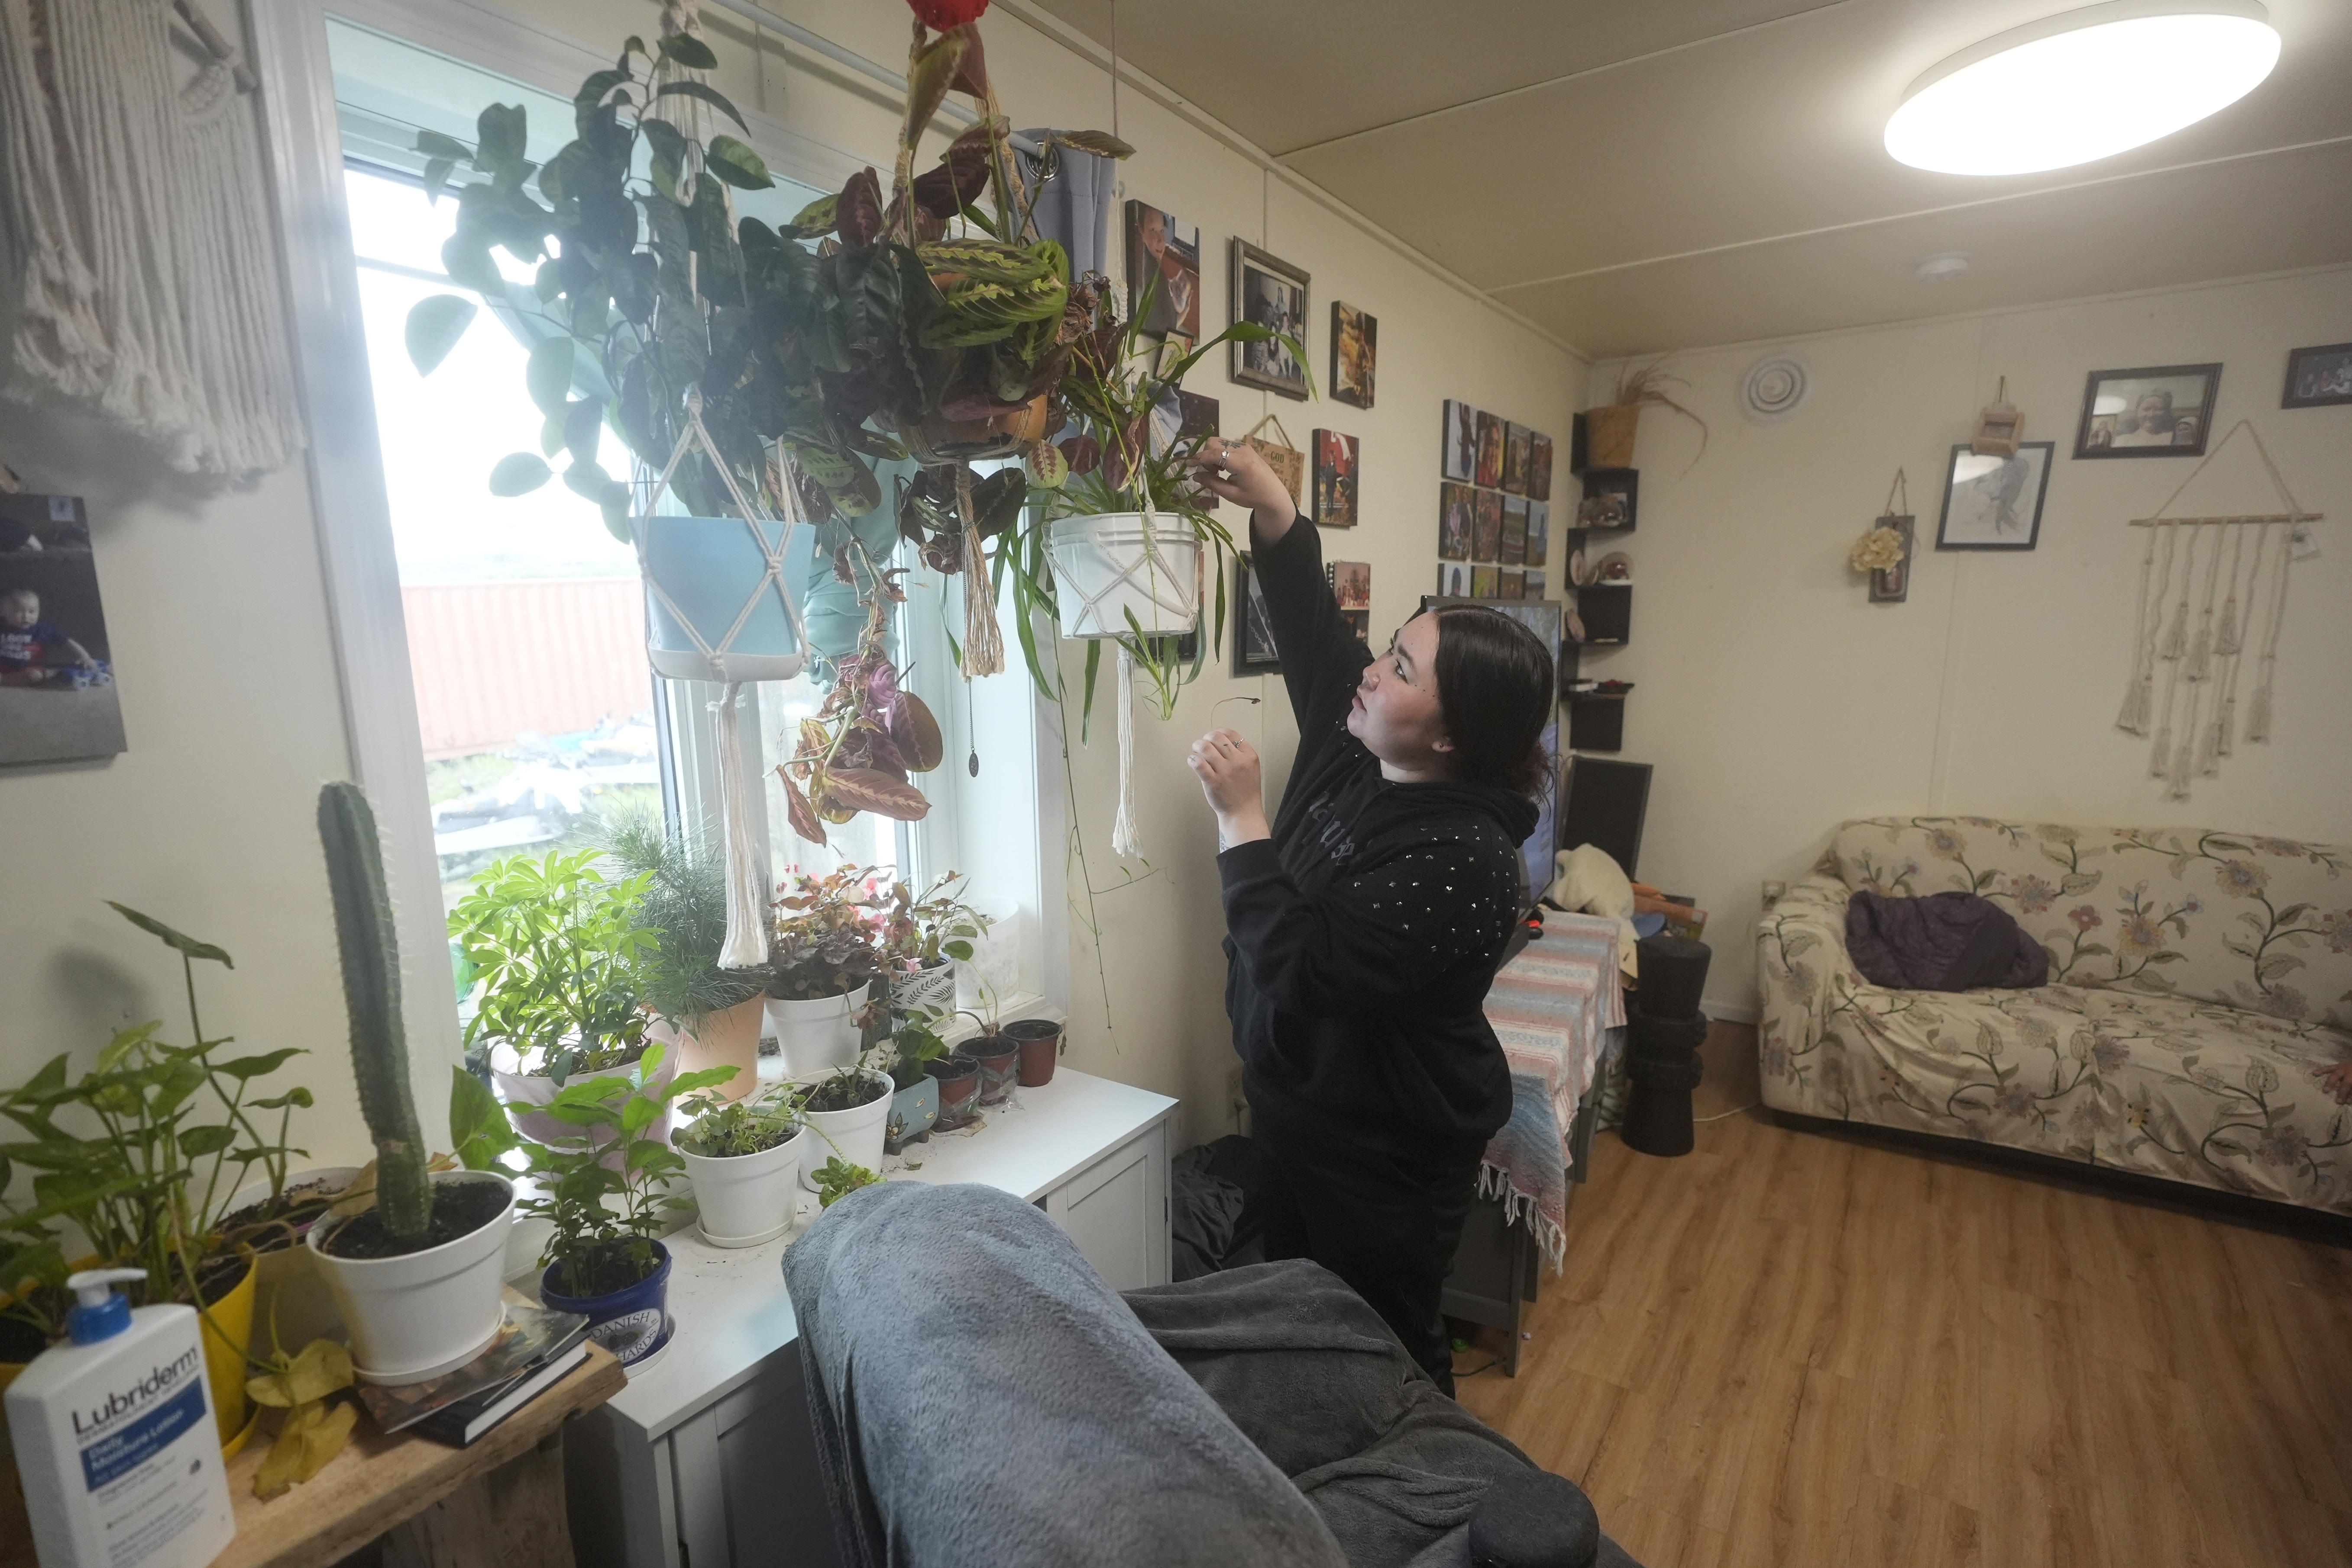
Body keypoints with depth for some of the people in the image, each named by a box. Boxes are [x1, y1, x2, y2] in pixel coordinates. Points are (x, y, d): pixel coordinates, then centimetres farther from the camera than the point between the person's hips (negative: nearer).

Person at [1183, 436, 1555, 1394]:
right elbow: (1314, 632, 5)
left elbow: (1304, 971, -35)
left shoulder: (1462, 858, -30)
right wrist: (1273, 511, -5)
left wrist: (1240, 816, -33)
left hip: (1388, 1157, -9)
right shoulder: (1355, 753, -6)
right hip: (1296, 1113, 9)